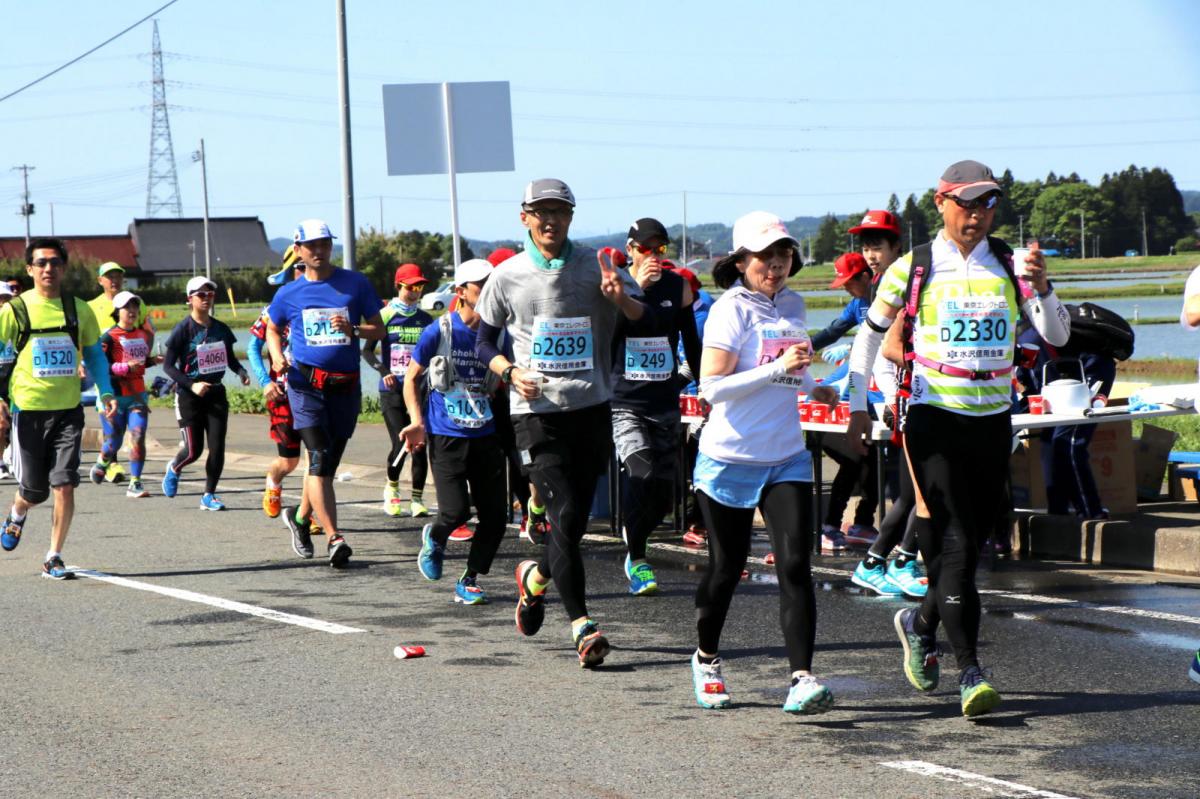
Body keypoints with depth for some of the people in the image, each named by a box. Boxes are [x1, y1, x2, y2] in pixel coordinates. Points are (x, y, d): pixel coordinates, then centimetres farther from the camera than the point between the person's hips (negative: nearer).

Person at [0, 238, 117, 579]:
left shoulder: (79, 309, 3)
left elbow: (94, 353, 14)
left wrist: (106, 392, 0)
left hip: (68, 410, 1)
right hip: (29, 409, -1)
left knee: (64, 486, -9)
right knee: (34, 491, 6)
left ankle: (53, 557, 5)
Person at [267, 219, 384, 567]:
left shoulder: (355, 284, 5)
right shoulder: (288, 294, 7)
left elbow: (379, 329, 7)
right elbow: (272, 329, 23)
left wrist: (352, 330, -14)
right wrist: (277, 355, 2)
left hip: (345, 385, 2)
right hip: (306, 384, -2)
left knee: (329, 461, 12)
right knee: (319, 457, -17)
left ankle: (302, 519, 35)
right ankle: (333, 538, -24)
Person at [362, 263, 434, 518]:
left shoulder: (426, 319, 10)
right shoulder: (386, 316, 0)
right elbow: (367, 350, -1)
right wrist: (383, 371, -16)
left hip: (419, 389, 3)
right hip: (392, 391, -3)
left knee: (419, 444, -4)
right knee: (400, 442, -9)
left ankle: (417, 498, 3)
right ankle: (391, 487, 18)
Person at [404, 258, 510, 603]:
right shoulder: (440, 331, -6)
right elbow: (412, 378, 4)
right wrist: (417, 421, -8)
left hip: (485, 435, 4)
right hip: (446, 435, -4)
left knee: (494, 515, -2)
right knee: (456, 510, -15)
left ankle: (469, 581, 17)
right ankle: (435, 537, 22)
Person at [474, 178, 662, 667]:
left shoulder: (597, 268, 3)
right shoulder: (508, 277, 3)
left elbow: (650, 325, 0)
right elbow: (485, 341, 13)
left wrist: (620, 299, -21)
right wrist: (510, 373, -7)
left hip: (592, 410, 2)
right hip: (537, 412, -2)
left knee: (576, 522, 7)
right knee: (564, 516, -14)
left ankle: (534, 579, 38)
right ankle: (581, 626, -13)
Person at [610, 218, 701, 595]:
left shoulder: (678, 287, 6)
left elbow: (691, 343, 16)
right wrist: (636, 288, -23)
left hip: (665, 403, 4)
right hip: (625, 403, -4)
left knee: (663, 492, 4)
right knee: (640, 473, -24)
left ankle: (634, 543, 32)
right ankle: (636, 559, -12)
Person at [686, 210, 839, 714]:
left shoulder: (793, 305, 10)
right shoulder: (731, 309, -10)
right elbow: (712, 388, -19)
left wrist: (812, 388, 13)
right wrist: (779, 370, -24)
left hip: (787, 459, 4)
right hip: (731, 459, -4)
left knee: (795, 565, -11)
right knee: (726, 567, 9)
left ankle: (802, 679, -16)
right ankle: (706, 659, 32)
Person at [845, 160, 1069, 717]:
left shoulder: (1009, 266, 5)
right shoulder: (913, 269, 0)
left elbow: (1057, 336, 1)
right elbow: (870, 333, 12)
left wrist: (1040, 288, -18)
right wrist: (858, 406, 9)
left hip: (993, 421, 4)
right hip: (934, 419, -4)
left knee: (971, 541, 10)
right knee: (955, 543, -12)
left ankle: (920, 621, 37)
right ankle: (969, 672, -13)